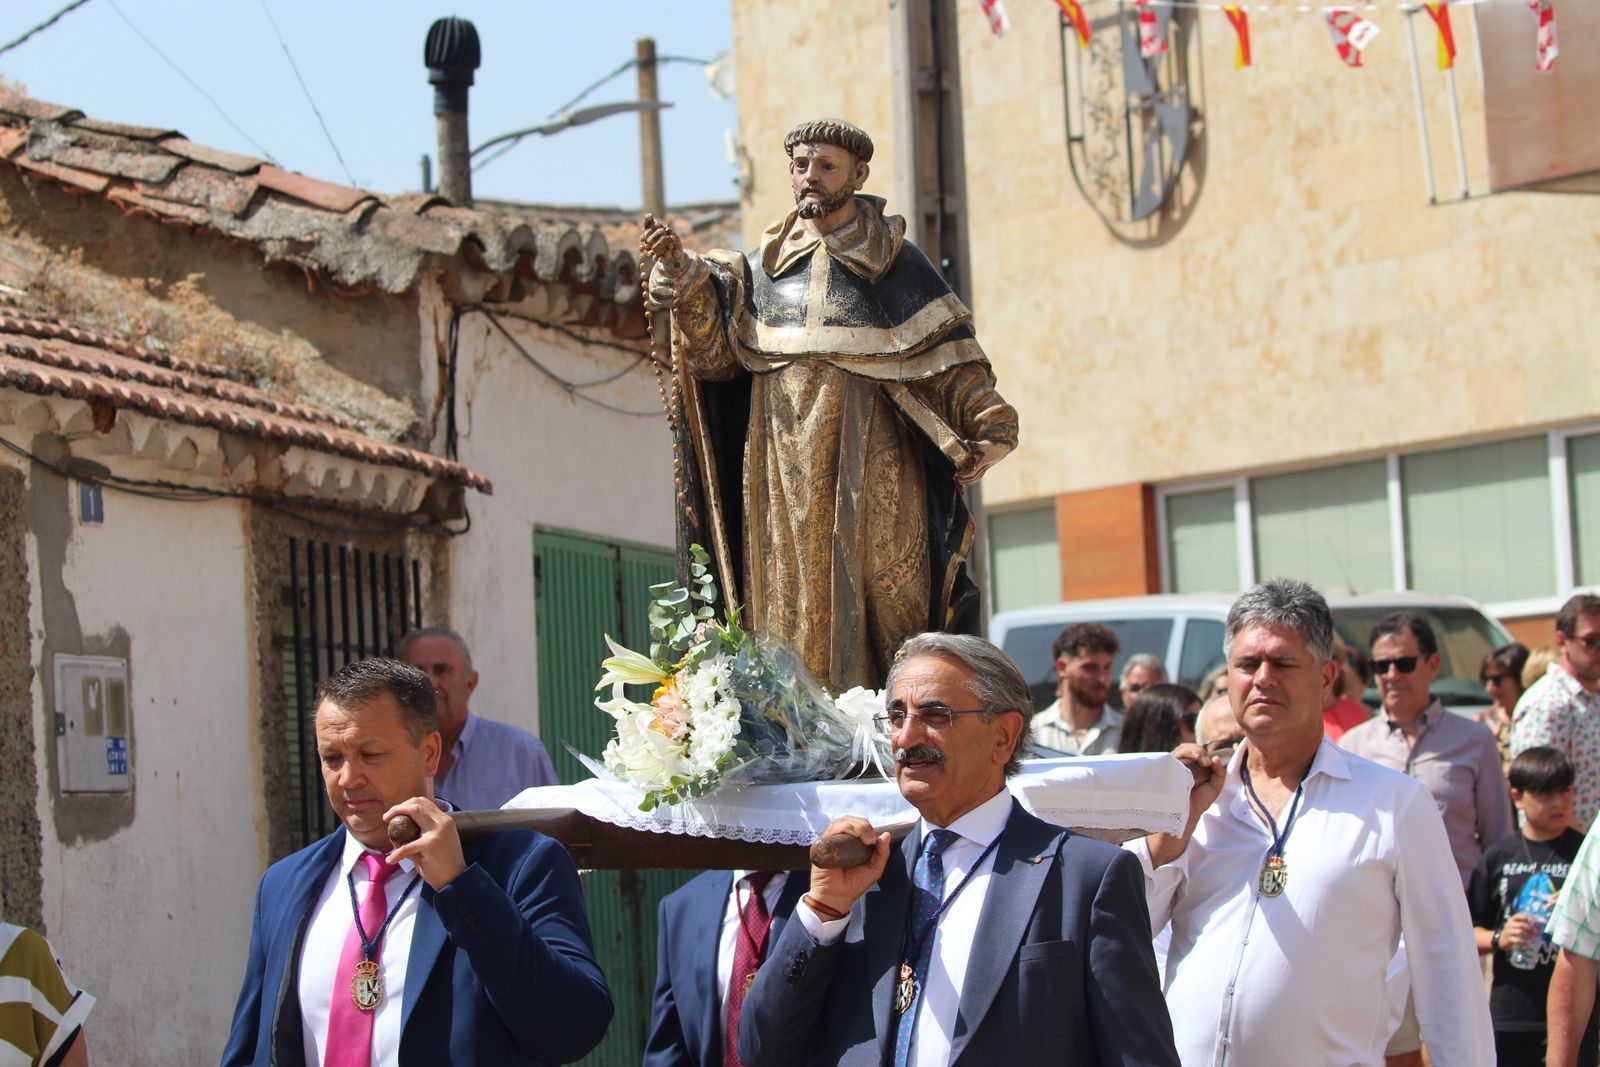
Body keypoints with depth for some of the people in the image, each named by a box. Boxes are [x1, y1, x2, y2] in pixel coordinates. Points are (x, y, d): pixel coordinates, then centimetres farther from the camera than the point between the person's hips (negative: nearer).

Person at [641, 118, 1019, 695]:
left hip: (870, 471, -2)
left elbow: (952, 359, 1)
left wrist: (989, 426, -13)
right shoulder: (763, 267, 15)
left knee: (880, 600, -6)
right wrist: (681, 274, -11)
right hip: (784, 471, 3)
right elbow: (713, 348, 3)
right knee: (793, 611, -1)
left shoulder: (896, 263, 7)